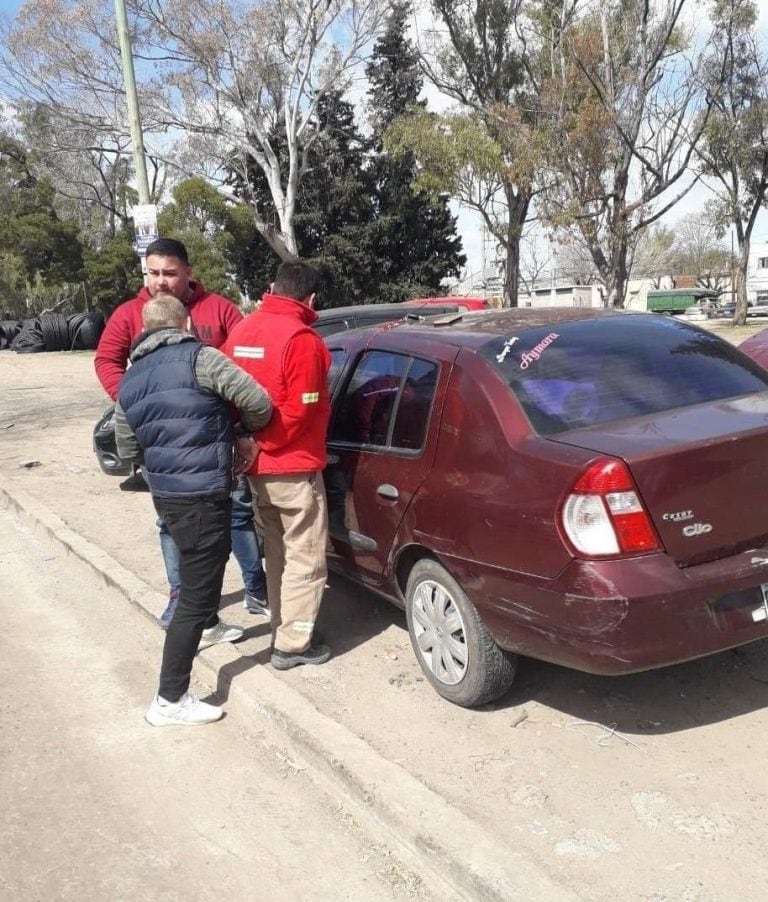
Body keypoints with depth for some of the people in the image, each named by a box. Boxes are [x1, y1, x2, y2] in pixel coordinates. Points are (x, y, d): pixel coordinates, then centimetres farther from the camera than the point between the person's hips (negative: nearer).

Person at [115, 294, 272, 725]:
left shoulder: (130, 381, 12)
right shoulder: (198, 357, -9)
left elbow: (128, 450, 20)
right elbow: (258, 402, -15)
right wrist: (246, 432, 6)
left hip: (164, 493, 8)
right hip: (202, 495, -8)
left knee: (207, 560, 35)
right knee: (196, 596, -2)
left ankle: (208, 625, 54)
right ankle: (170, 701, 3)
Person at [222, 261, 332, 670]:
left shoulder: (241, 330, 6)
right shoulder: (302, 339, -17)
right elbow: (300, 412, -20)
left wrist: (250, 442, 10)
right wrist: (268, 442, -7)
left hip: (258, 467, 8)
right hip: (294, 468, -7)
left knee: (276, 554, 19)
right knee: (305, 558, 5)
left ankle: (281, 629, 29)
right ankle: (292, 644, 11)